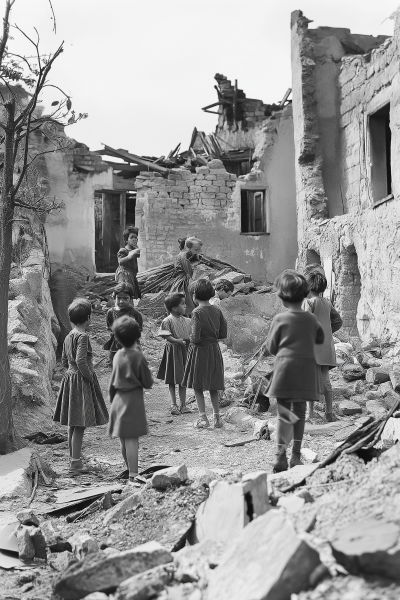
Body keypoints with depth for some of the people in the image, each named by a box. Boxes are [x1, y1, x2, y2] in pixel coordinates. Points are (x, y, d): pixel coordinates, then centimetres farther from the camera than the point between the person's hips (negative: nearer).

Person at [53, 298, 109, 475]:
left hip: (70, 378, 9)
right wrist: (90, 376, -14)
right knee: (80, 424, -5)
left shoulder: (69, 336, 10)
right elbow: (81, 361, -25)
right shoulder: (82, 336, -17)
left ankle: (74, 458, 25)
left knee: (73, 424, 15)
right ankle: (75, 463, -3)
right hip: (81, 382, -9)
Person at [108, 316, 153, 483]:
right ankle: (133, 475, -5)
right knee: (132, 439, -6)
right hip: (133, 401, -6)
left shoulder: (118, 356, 5)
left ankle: (131, 472, 26)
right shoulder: (138, 357, -13)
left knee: (124, 441, 12)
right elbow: (148, 383, -8)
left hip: (119, 401, 6)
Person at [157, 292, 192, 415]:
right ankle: (173, 405, 12)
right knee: (172, 380, 5)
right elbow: (167, 336, -16)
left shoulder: (187, 321, 7)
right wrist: (178, 341, -27)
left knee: (183, 379, 10)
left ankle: (183, 404, 17)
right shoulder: (167, 321, -10)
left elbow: (191, 335, 11)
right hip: (173, 351, -5)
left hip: (185, 350, 5)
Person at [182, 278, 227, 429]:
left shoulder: (197, 312, -16)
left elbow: (195, 338, -20)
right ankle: (217, 416, 16)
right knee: (213, 386, 15)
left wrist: (191, 339, 1)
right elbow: (223, 334, 4)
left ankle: (202, 417, 4)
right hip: (215, 350, 5)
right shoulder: (217, 311, 0)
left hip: (199, 350, -5)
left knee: (198, 386, 6)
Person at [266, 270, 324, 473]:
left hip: (285, 367, -3)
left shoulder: (279, 319, -6)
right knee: (300, 413, 10)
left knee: (283, 414, 1)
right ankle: (296, 456, 14)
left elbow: (271, 348, 0)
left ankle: (281, 456, -6)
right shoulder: (311, 319, 3)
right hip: (306, 370, 3)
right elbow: (320, 339, 20)